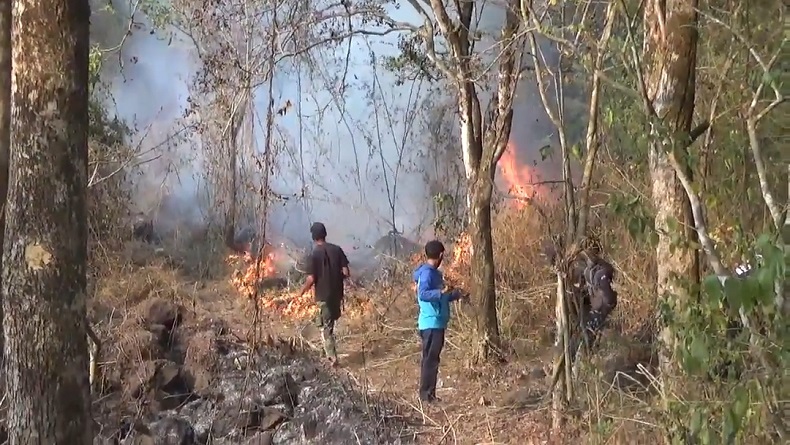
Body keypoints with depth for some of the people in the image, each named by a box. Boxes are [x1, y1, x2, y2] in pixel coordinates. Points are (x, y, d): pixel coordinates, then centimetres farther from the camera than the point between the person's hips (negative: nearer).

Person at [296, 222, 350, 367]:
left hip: (323, 296, -4)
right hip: (337, 294, 4)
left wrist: (302, 292, 1)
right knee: (332, 324, 22)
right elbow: (346, 273, -4)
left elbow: (311, 280, -17)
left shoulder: (313, 255, -14)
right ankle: (331, 354, 32)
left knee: (325, 328, 4)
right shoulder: (337, 250, -3)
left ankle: (332, 358, 3)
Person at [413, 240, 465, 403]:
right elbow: (423, 294, -28)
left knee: (432, 359, 12)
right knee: (430, 359, -8)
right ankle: (426, 394, -5)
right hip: (431, 323, -10)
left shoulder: (434, 273, 15)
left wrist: (453, 295, 30)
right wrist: (441, 292, -39)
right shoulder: (427, 273, -14)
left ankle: (429, 394, 17)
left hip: (437, 323, 10)